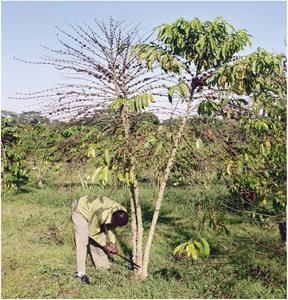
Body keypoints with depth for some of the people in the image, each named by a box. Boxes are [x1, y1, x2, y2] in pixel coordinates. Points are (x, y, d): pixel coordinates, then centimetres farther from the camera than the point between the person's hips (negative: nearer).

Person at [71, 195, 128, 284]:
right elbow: (92, 233, -24)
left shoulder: (122, 213, -22)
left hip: (92, 208, 7)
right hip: (80, 210, -7)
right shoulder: (101, 215, -42)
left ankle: (102, 267, 16)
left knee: (100, 238, 4)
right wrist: (105, 246, -14)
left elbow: (111, 227, -2)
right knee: (83, 241, -15)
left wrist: (113, 242, -11)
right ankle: (81, 273, -10)